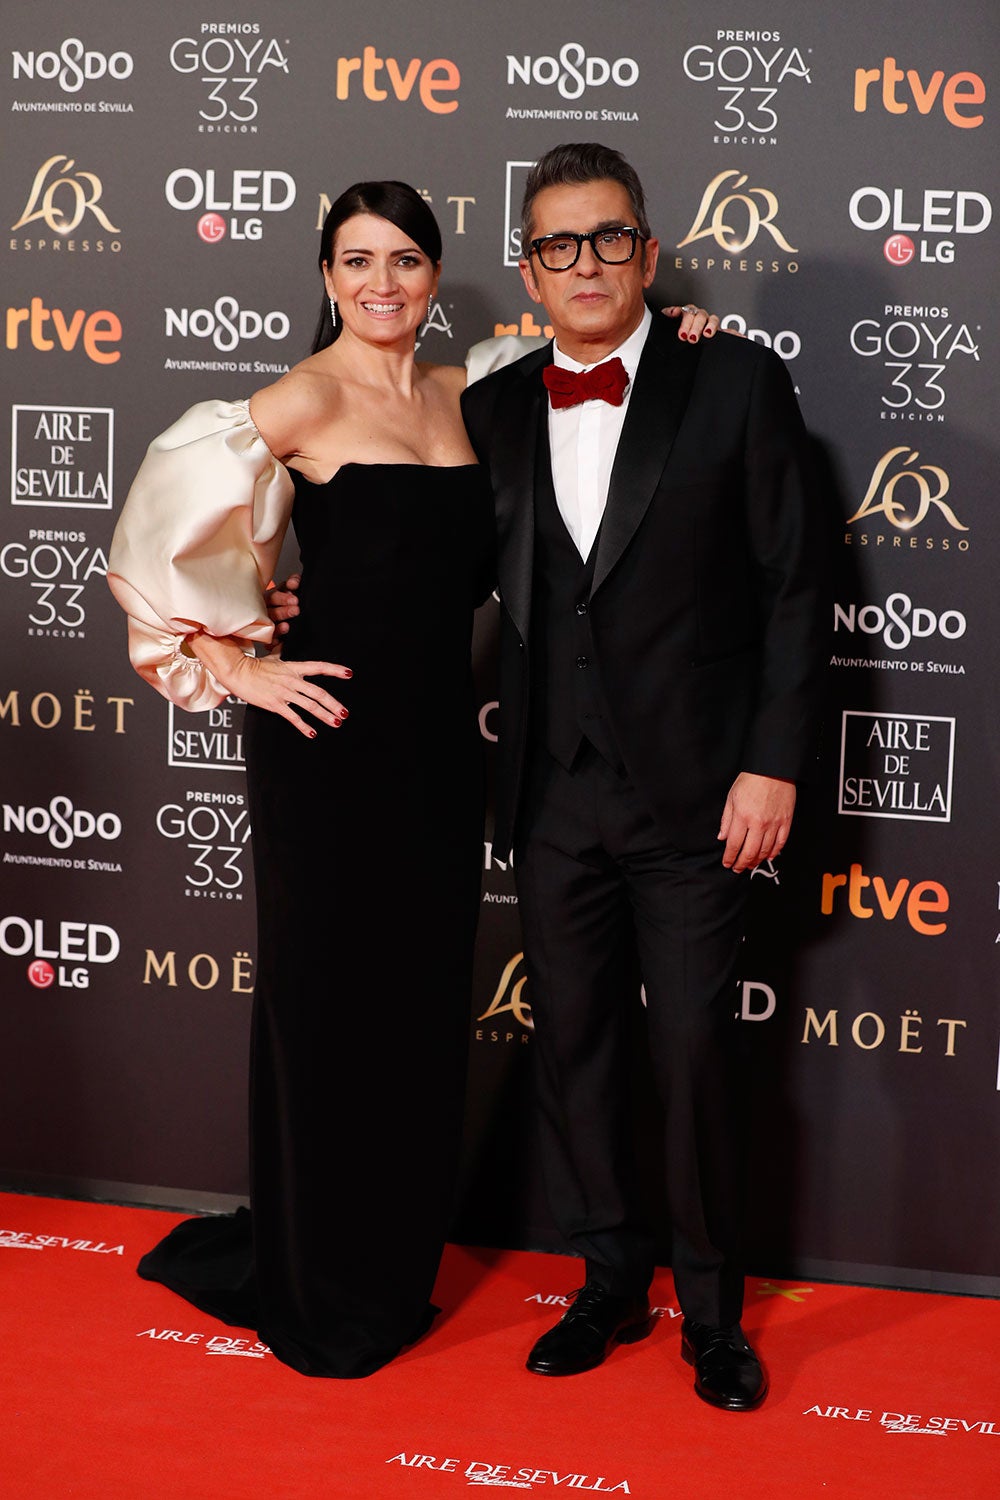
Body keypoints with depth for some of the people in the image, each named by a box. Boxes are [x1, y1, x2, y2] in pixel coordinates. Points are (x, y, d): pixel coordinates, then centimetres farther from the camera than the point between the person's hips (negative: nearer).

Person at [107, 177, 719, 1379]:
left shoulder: (459, 392, 9)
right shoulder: (309, 398, -9)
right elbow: (166, 524, -13)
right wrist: (237, 668, -10)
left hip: (439, 737, 6)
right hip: (331, 738, -6)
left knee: (423, 1003, 13)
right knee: (326, 999, 5)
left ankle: (396, 1268, 30)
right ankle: (322, 1295, 22)